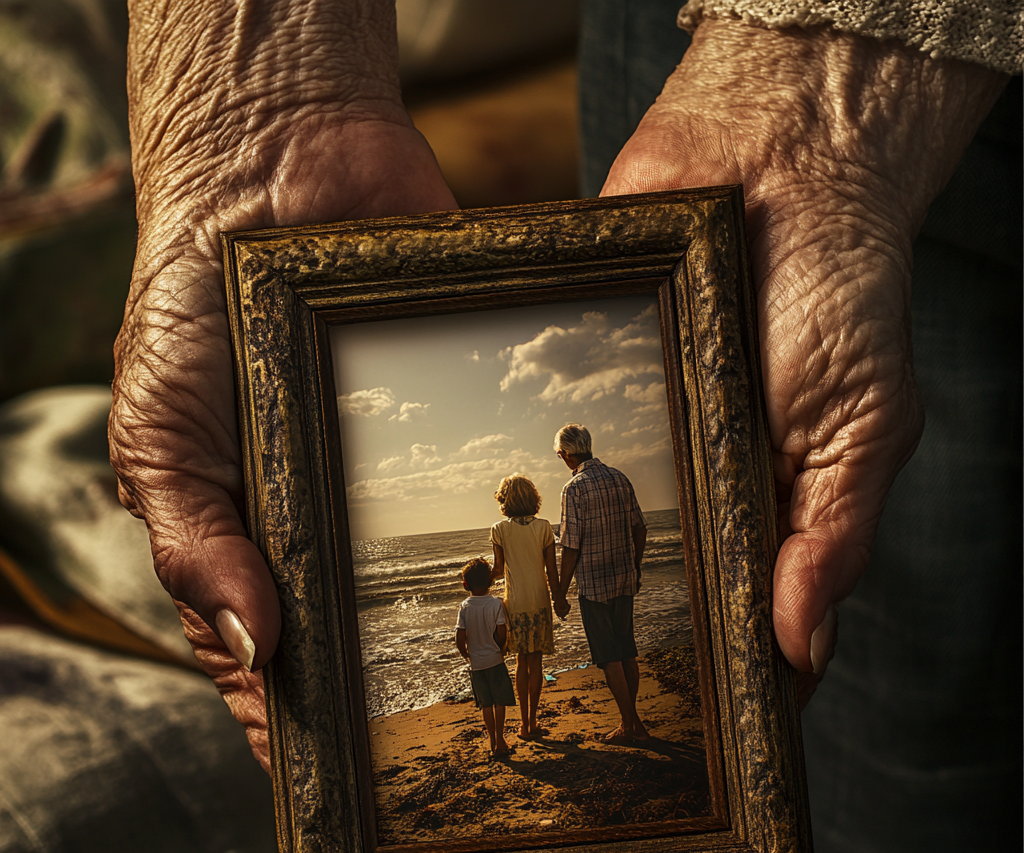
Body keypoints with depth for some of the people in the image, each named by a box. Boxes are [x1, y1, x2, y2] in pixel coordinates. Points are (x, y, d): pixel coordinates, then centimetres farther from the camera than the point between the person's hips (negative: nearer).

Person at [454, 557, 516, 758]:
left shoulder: (464, 607, -8)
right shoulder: (496, 604, -13)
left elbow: (459, 639, -11)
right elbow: (502, 634, -13)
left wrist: (466, 655, 7)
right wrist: (500, 650, 7)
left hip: (476, 664, 2)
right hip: (495, 660, -2)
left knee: (486, 705, 15)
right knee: (499, 702, 11)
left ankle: (493, 742, 24)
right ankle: (500, 742, 13)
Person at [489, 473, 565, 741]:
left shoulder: (499, 529, -7)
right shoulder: (543, 527, -5)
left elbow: (499, 570, -1)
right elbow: (551, 570, -3)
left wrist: (482, 580, 20)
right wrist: (559, 597, 9)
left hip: (515, 603, 0)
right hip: (539, 601, 0)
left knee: (522, 661, 11)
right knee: (536, 661, 9)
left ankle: (524, 724, 11)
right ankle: (532, 722, 12)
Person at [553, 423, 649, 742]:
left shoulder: (575, 488, -15)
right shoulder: (620, 479, 4)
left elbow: (571, 547, -16)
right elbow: (640, 530, 9)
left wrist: (561, 595, -8)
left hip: (594, 584, -6)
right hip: (624, 579, 7)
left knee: (609, 657, 3)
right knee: (627, 651, 15)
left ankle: (628, 725, 8)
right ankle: (634, 719, 23)